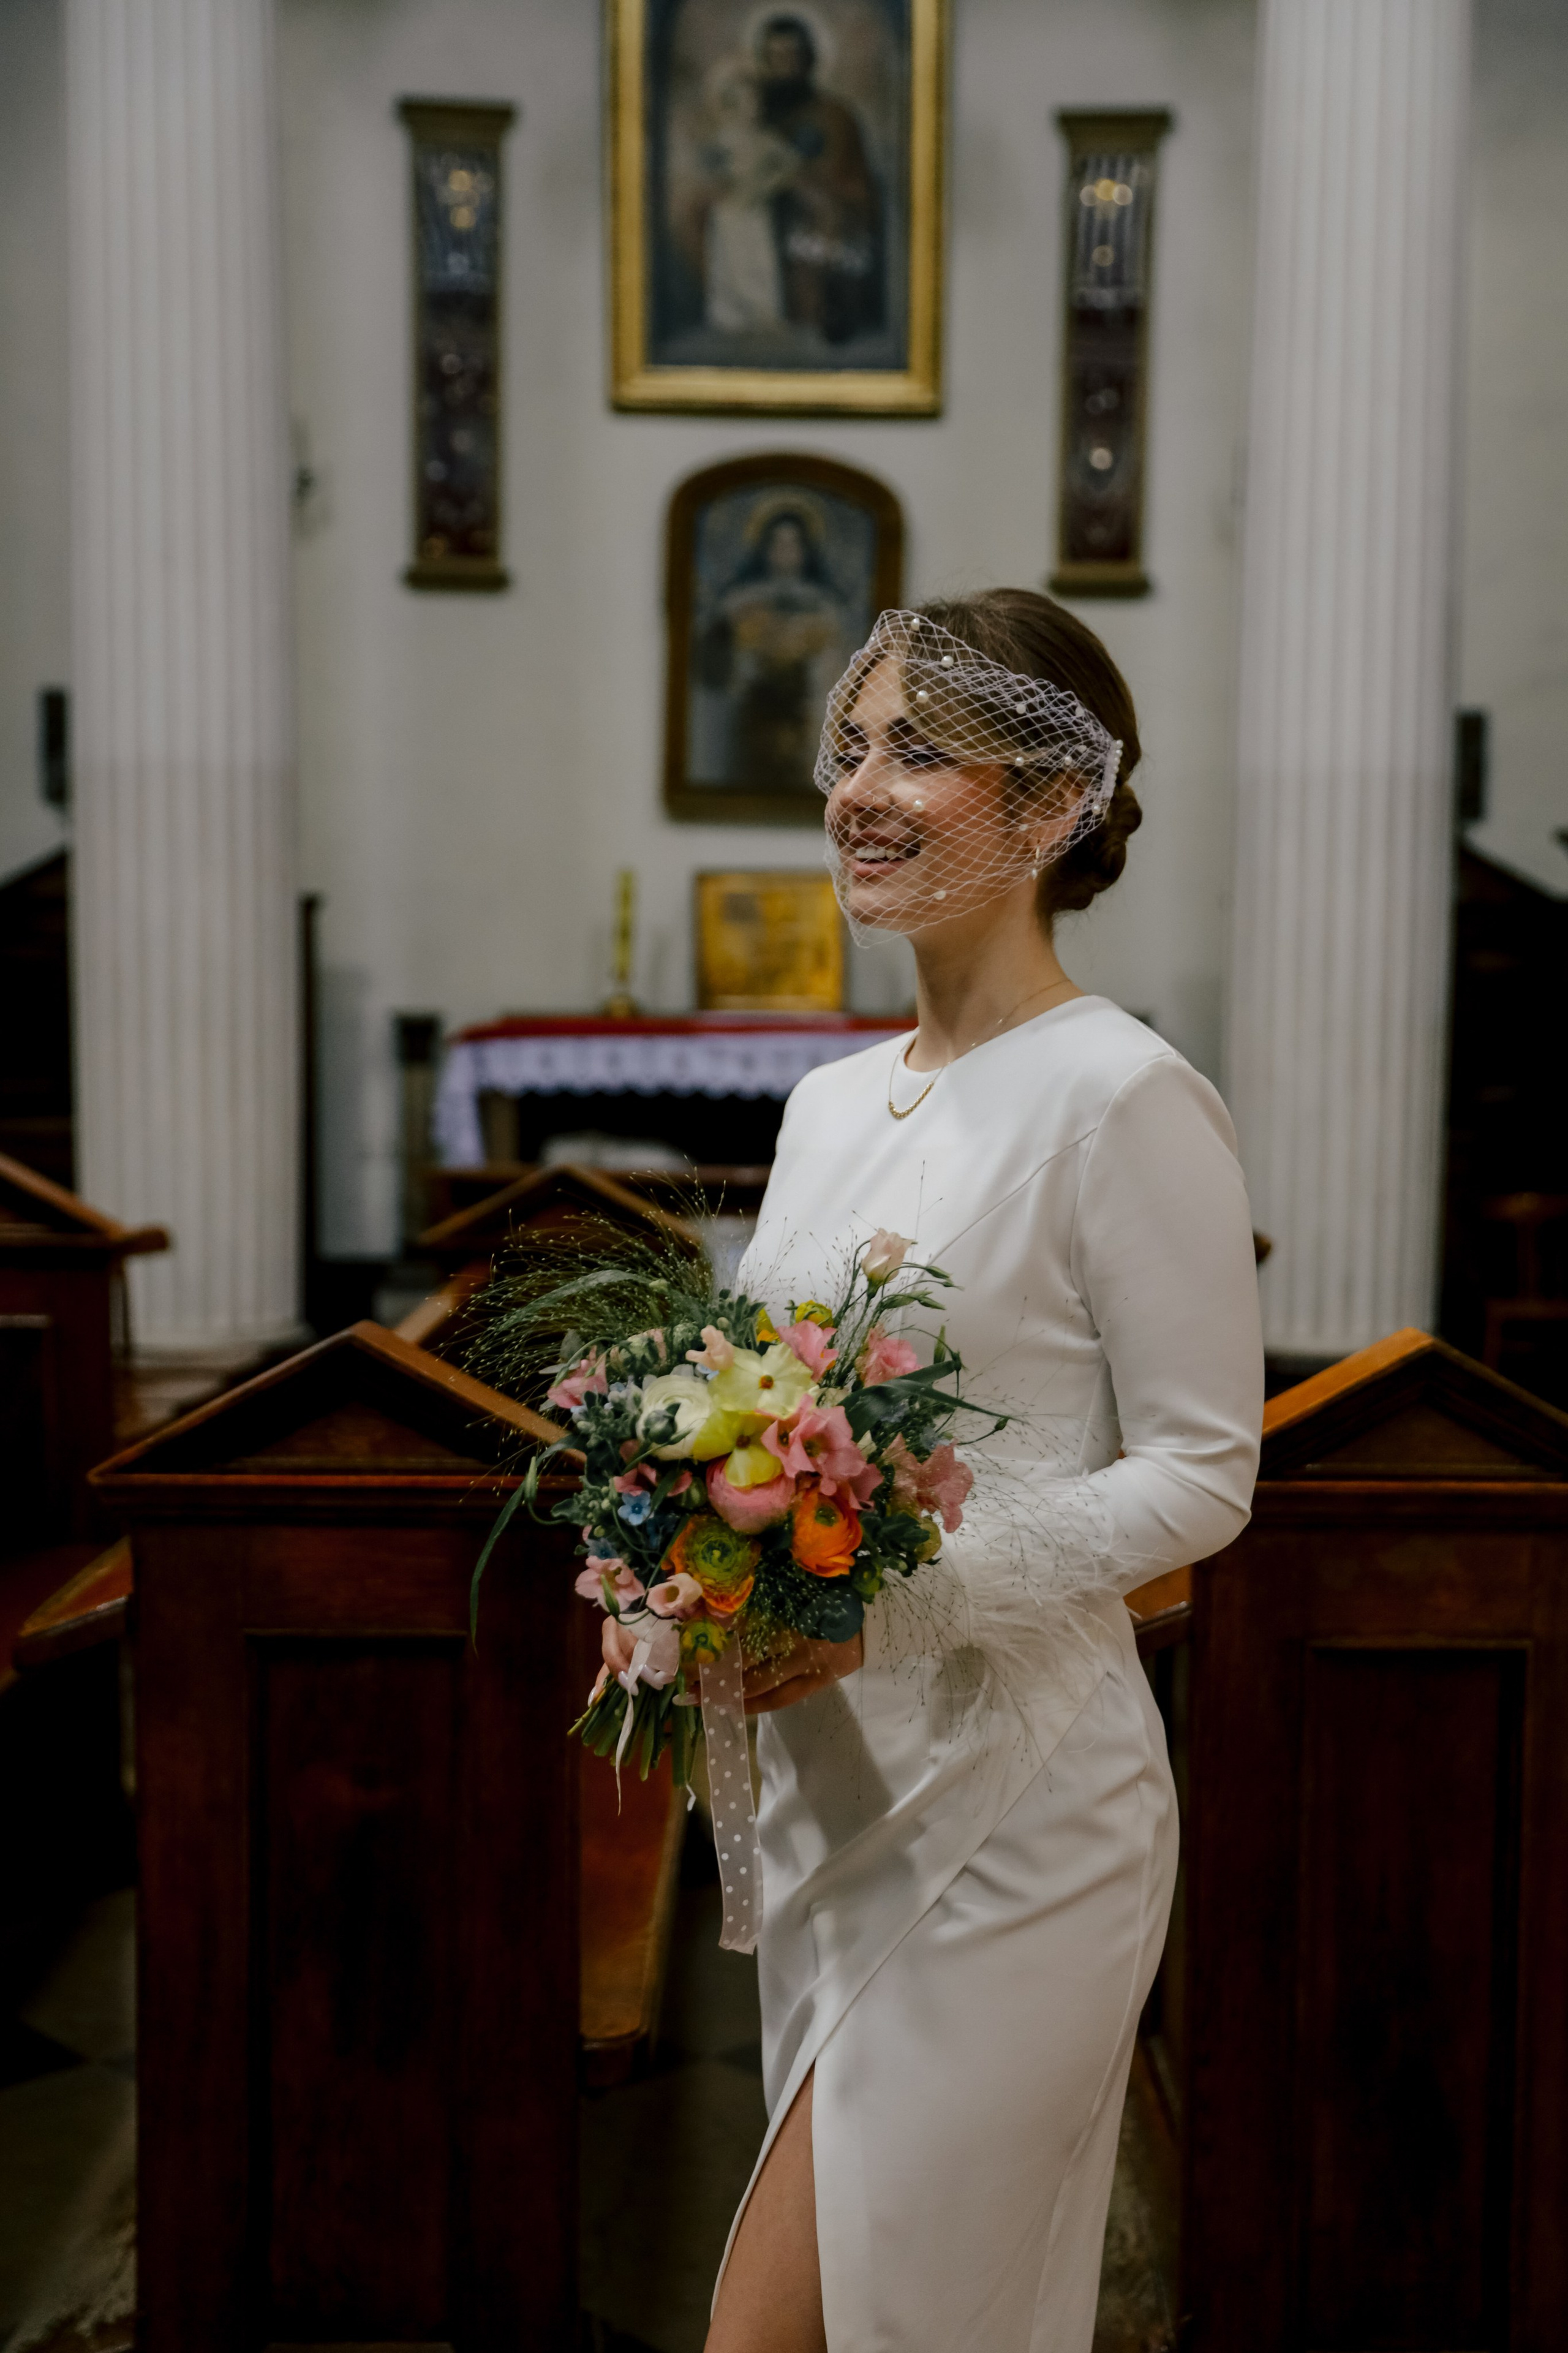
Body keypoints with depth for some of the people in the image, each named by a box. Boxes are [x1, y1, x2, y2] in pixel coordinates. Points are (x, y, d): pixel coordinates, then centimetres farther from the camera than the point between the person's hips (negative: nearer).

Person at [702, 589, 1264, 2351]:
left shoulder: (1123, 1097, -13)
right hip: (825, 1793, 7)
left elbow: (1201, 1475, -13)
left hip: (1004, 1814, -7)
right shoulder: (829, 1100, 10)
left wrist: (894, 1597, -22)